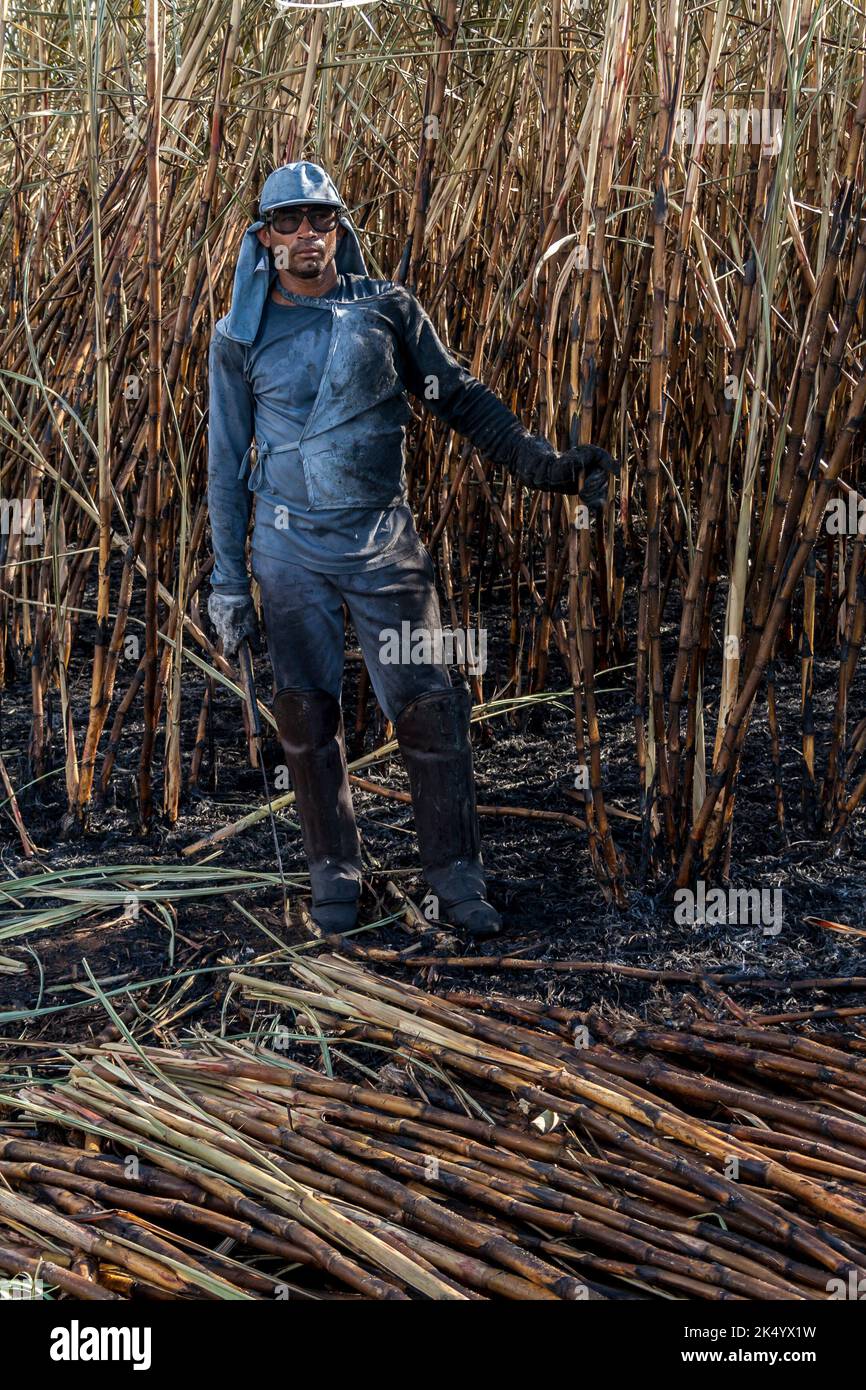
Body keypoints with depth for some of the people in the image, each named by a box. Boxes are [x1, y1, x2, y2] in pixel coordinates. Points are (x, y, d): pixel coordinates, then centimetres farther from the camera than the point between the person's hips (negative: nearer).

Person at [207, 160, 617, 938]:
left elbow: (461, 400, 7)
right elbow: (227, 463, 5)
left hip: (383, 543, 0)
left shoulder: (388, 310, 1)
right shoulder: (240, 338, 0)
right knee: (308, 715, 6)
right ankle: (335, 874, 23)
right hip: (291, 551, 0)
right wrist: (228, 580, 2)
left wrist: (546, 465, -1)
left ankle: (458, 879, 10)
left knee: (430, 709, -3)